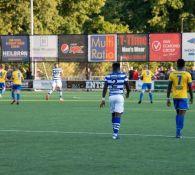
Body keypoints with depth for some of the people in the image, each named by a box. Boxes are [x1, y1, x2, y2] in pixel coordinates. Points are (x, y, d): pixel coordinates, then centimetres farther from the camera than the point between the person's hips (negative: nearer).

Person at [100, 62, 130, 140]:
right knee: (118, 115, -5)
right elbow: (128, 87, 1)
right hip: (119, 96, -3)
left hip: (111, 96, 3)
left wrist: (103, 98, -1)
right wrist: (128, 93, 22)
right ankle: (115, 133, -13)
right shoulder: (123, 75, -1)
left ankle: (115, 132, 24)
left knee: (113, 114, 16)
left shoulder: (108, 76, 6)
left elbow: (105, 88, -1)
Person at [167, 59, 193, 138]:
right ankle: (178, 132, -11)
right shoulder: (187, 74, -4)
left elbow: (169, 87, 1)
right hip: (183, 97, -3)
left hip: (175, 96, 3)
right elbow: (190, 87, -1)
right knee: (181, 114, -4)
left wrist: (168, 98, 5)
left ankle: (178, 131, 18)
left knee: (178, 113, 18)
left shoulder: (172, 74, 2)